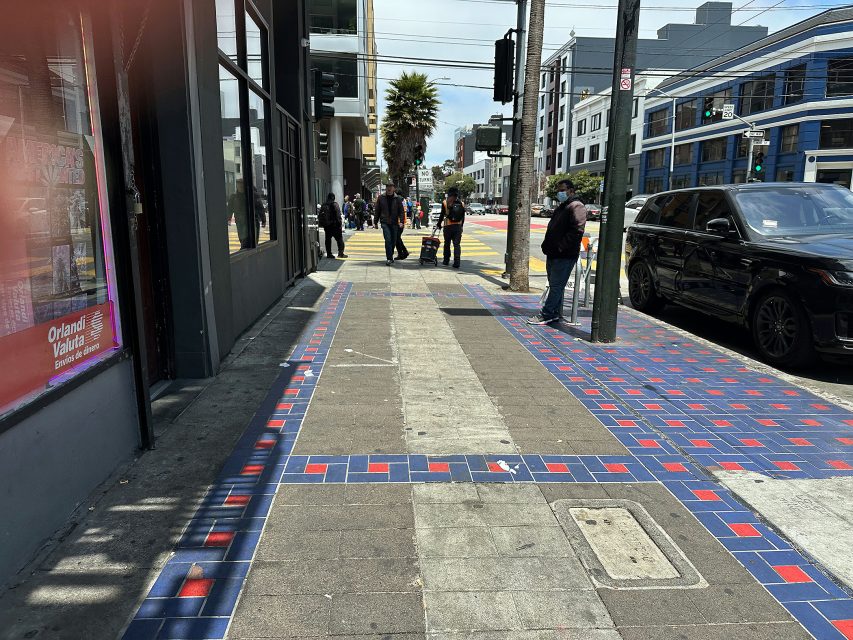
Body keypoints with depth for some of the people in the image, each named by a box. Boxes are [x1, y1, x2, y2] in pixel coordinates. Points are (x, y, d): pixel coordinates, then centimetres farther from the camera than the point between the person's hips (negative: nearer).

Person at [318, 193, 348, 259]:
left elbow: (320, 216, 10)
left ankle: (329, 253, 11)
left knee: (328, 239, 10)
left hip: (326, 226, 5)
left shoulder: (324, 206, 7)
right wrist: (340, 224, -11)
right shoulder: (335, 205, -10)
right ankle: (341, 253, -5)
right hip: (334, 225, -5)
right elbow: (338, 215, -15)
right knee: (339, 239, 1)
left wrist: (322, 224, 15)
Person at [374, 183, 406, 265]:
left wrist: (401, 221, -11)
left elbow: (401, 211, 2)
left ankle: (390, 256, 25)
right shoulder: (381, 198, 4)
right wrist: (375, 222, 8)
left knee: (393, 241, 7)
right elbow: (377, 210, 9)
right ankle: (389, 258, -13)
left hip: (394, 223, 2)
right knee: (388, 240, -14)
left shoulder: (397, 199, 4)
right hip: (385, 222, -2)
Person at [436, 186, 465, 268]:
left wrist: (439, 224, 11)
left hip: (448, 226, -2)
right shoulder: (461, 204, 5)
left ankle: (446, 261, 19)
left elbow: (442, 215, -1)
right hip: (458, 226, 2)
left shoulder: (445, 203, -3)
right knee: (457, 244, 1)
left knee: (447, 244, 12)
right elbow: (463, 217, 9)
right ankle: (456, 263, -6)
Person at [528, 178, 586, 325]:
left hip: (565, 256, -10)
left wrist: (560, 247, -22)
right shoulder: (561, 207, 22)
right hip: (553, 255, 10)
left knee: (556, 286, -6)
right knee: (555, 285, 14)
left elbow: (577, 231, -21)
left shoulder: (577, 207, -10)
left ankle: (546, 315, -3)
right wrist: (547, 245, 12)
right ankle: (555, 313, 22)